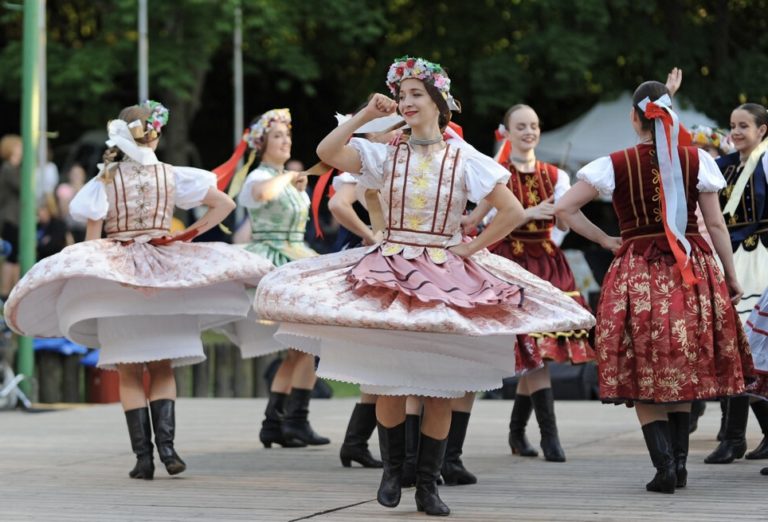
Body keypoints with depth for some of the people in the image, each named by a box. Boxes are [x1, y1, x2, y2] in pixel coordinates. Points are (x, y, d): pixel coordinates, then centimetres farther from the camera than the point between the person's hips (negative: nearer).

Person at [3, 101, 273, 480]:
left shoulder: (105, 181, -3)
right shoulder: (171, 176, 1)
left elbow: (92, 238, -5)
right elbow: (224, 204, 1)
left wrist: (88, 282, 4)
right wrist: (189, 235, 5)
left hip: (115, 277, -1)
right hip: (166, 274, 1)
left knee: (129, 373, 4)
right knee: (162, 367, 10)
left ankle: (143, 455, -3)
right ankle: (166, 445, -8)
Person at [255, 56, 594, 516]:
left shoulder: (464, 159, 0)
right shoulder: (385, 152, 5)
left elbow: (512, 212, -2)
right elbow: (327, 152, -9)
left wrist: (470, 247, -6)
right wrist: (366, 116, -6)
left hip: (445, 278, -1)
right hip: (390, 273, 1)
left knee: (440, 388, 0)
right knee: (388, 382, -2)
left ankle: (428, 485, 8)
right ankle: (392, 470, 16)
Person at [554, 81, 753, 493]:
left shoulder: (615, 165, -4)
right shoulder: (696, 160, -1)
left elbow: (563, 208, -7)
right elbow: (716, 224, 1)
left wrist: (605, 240, 3)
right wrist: (731, 277, 10)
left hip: (638, 272, -2)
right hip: (692, 273, 2)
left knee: (643, 377, 4)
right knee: (683, 371, 14)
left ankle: (664, 464, -10)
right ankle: (680, 463, 11)